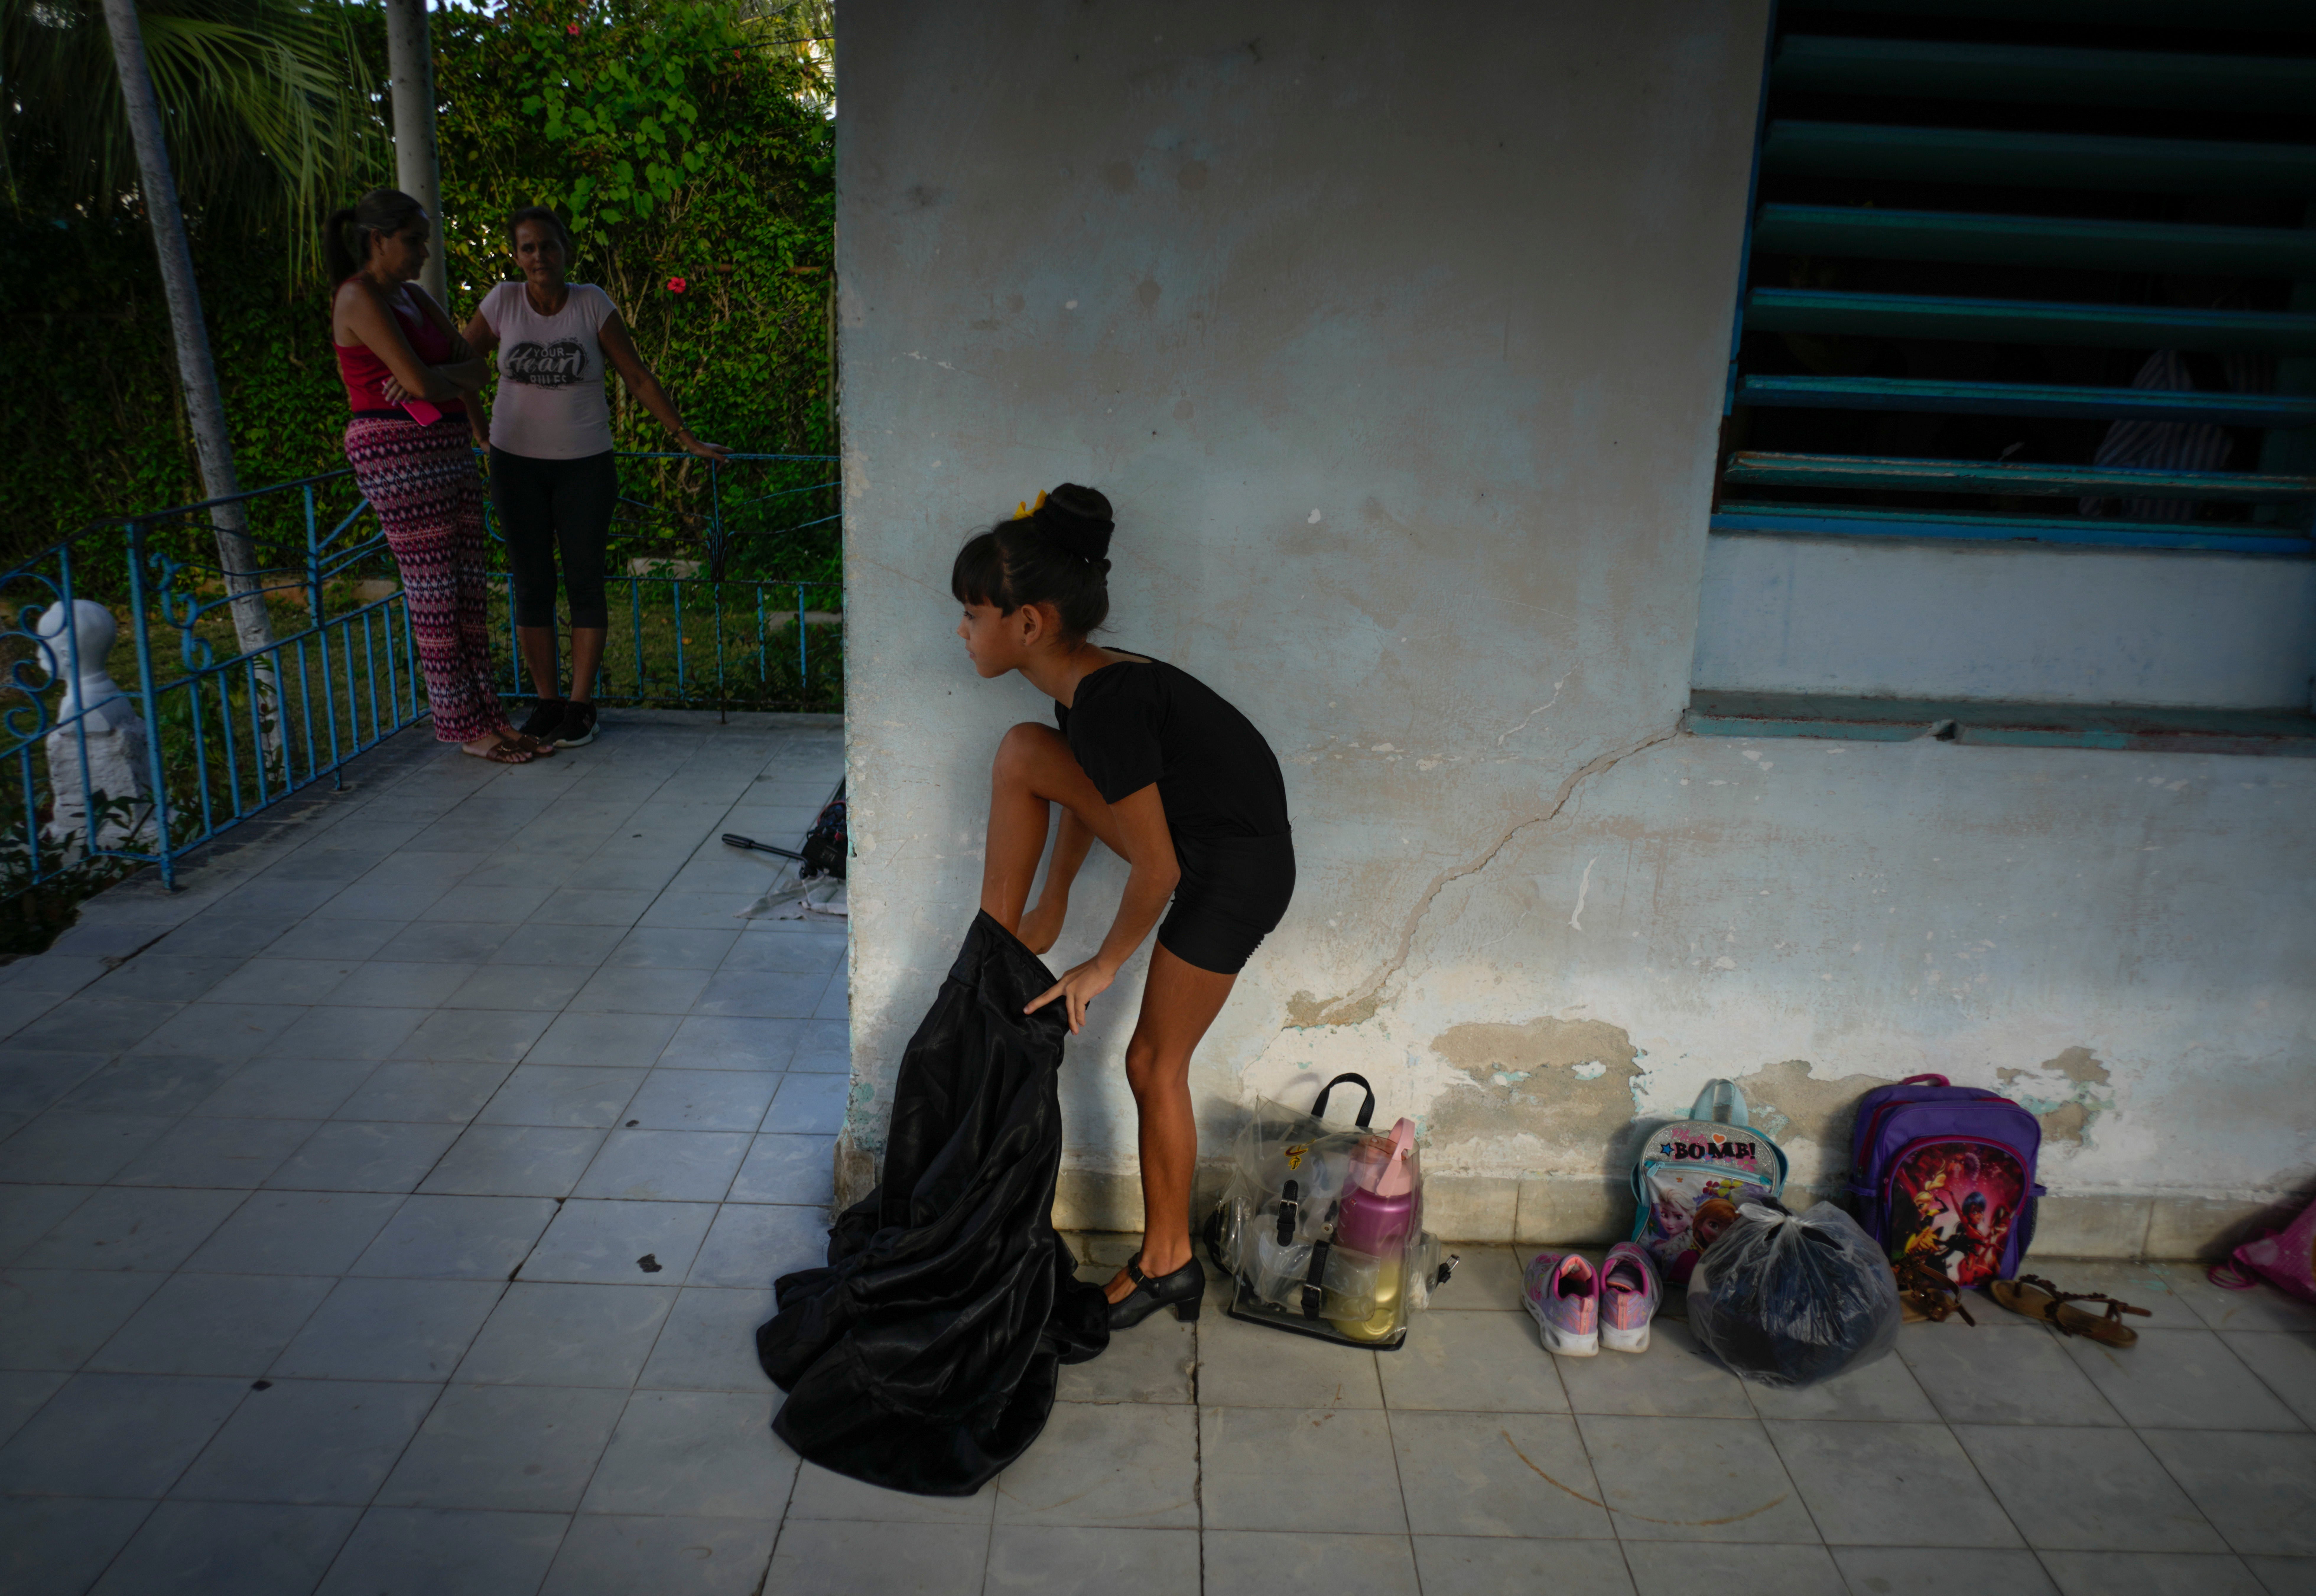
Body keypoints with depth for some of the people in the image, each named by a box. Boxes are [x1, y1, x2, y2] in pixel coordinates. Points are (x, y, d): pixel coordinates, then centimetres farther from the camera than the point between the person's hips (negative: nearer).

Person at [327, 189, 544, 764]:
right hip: (395, 453, -8)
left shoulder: (414, 296, 16)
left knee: (471, 588, 7)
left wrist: (437, 379, -9)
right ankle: (464, 727, 3)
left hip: (449, 448, 8)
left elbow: (476, 369, 10)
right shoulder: (359, 298, -10)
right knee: (434, 591, -4)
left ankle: (488, 715, 12)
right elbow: (420, 381, -19)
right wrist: (457, 381, 1)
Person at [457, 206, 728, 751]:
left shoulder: (592, 303, -5)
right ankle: (547, 704, 12)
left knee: (584, 583, 0)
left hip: (584, 464, -1)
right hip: (517, 462, 1)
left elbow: (639, 378, -1)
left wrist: (688, 439, -3)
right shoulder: (502, 302, -2)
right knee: (531, 585, 3)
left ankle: (581, 707, 8)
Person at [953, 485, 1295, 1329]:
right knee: (1022, 754, 1)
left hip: (1238, 871, -9)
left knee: (1154, 1063, 3)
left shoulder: (1108, 705, -30)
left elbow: (1156, 869, -25)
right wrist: (1052, 906, 19)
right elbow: (1087, 794, 15)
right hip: (1183, 832, 9)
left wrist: (1103, 967, -11)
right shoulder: (1086, 679, -2)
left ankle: (1167, 1262, 22)